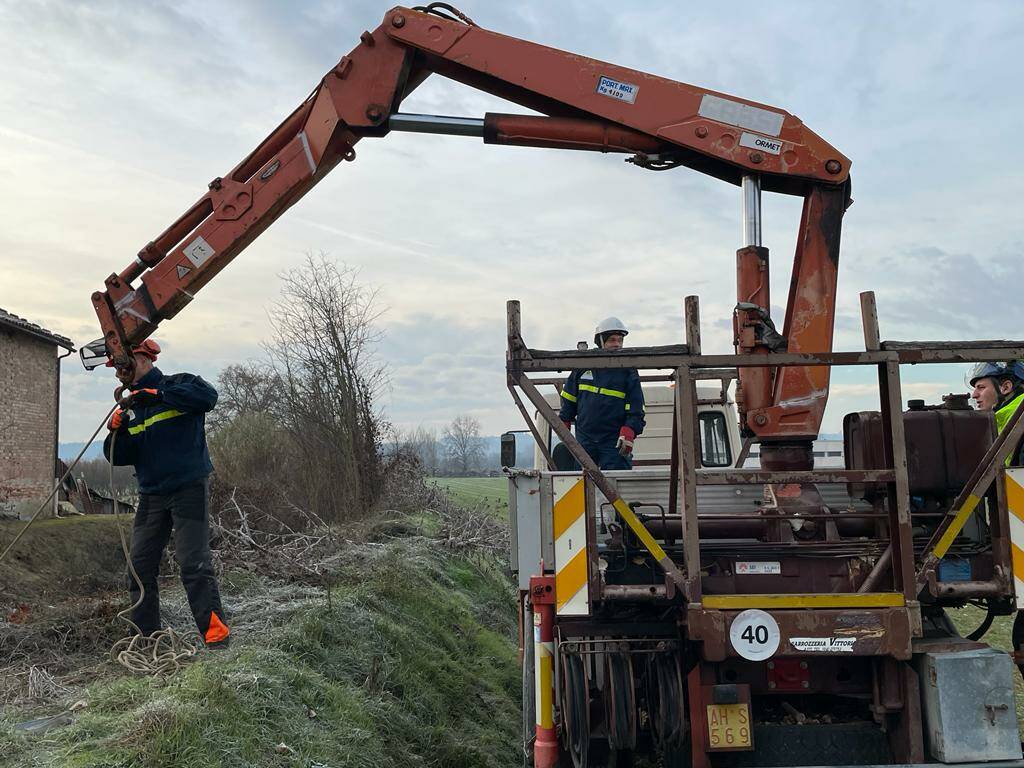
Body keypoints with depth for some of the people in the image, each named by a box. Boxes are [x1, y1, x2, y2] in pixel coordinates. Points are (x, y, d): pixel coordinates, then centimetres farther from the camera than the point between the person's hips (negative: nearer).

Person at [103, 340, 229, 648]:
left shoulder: (177, 385, -2)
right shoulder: (131, 407, 15)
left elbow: (208, 396, -26)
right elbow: (119, 458, 10)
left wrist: (157, 394, -26)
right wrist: (116, 432, -11)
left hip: (190, 489, -7)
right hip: (151, 495, 7)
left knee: (193, 563, -12)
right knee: (140, 567, 7)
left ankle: (215, 629, -5)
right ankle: (145, 636, 17)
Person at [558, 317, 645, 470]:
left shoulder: (628, 371, 1)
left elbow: (636, 409, -3)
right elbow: (569, 400, 18)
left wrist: (628, 433, -17)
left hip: (614, 441, -3)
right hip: (584, 439, 3)